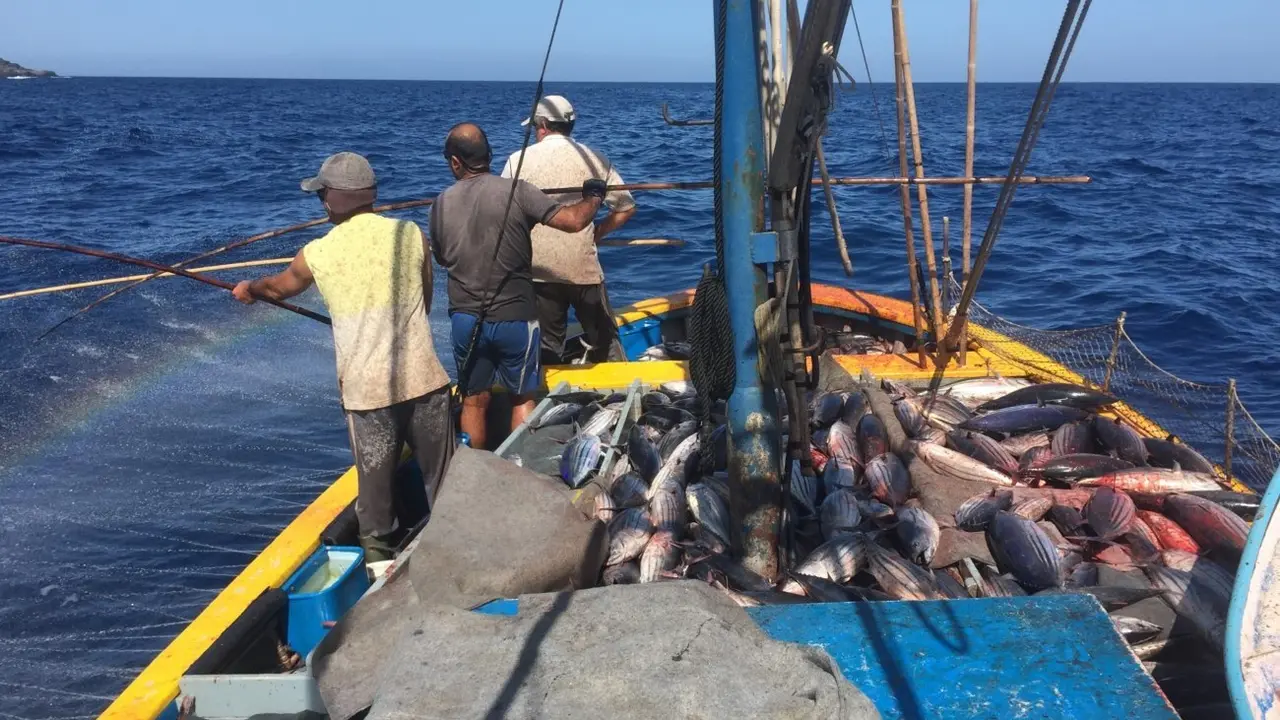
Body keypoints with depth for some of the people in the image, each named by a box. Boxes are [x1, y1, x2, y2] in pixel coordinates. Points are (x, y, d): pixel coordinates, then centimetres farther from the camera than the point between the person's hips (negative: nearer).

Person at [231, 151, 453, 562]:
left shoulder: (317, 255, 0)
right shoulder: (411, 234, 1)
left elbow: (282, 286, 23)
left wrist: (251, 289, 45)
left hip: (365, 389, 0)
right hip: (423, 378, 1)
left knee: (375, 481, 13)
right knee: (443, 477, 12)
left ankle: (378, 554, 26)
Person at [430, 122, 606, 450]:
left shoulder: (441, 204, -2)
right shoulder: (516, 191, -13)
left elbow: (442, 258, 11)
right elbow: (573, 221, -16)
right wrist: (594, 197, 4)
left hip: (465, 320, 3)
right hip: (514, 318, -2)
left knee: (473, 401, 17)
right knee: (522, 398, 16)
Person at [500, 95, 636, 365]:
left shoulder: (518, 160, -2)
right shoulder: (594, 159, 1)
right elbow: (626, 207, 4)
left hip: (538, 269, 1)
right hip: (584, 267, 0)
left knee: (547, 346, 10)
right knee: (602, 338, 16)